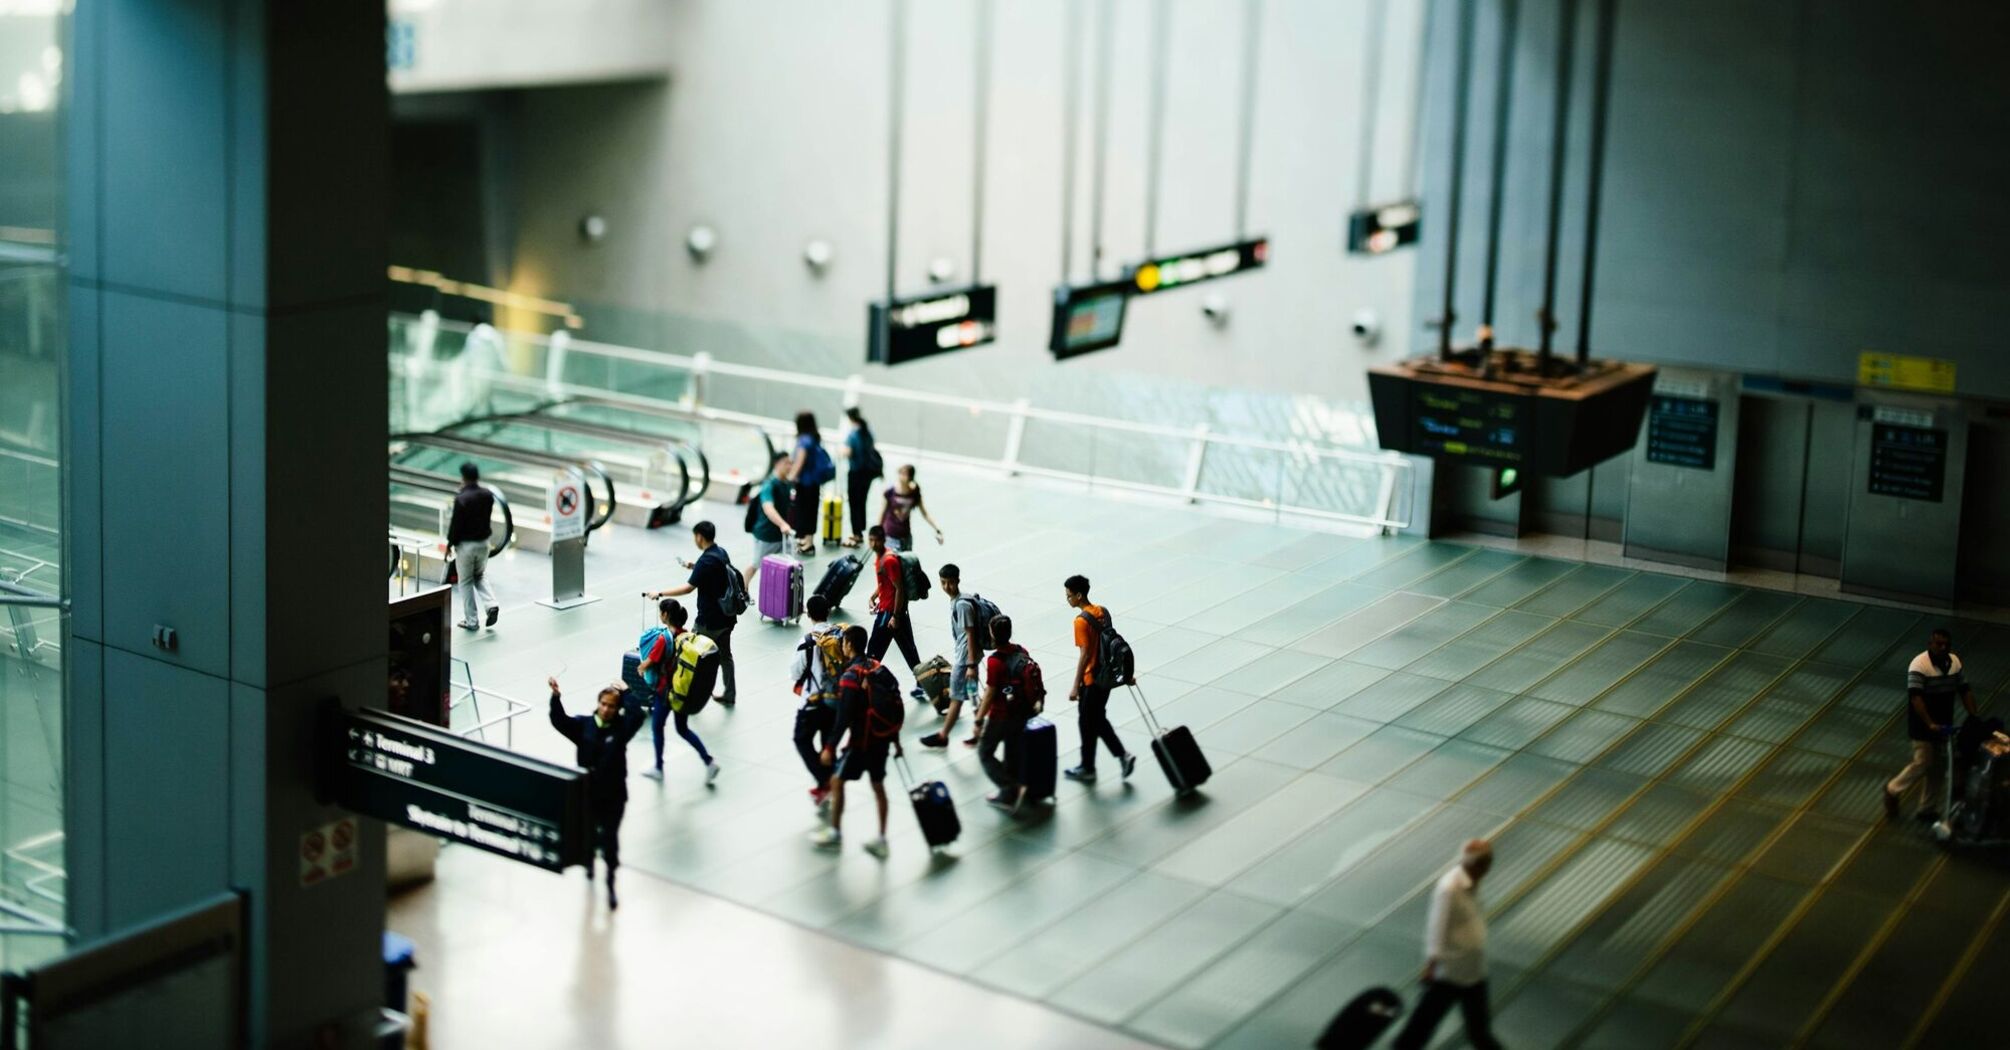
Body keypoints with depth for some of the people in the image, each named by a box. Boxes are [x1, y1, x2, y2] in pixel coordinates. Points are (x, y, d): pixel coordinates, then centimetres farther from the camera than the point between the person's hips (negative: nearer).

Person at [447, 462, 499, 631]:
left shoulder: (461, 499, -21)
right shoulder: (488, 495, -4)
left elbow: (456, 524, -17)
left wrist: (450, 544, -2)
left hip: (466, 545, -5)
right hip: (483, 542, 5)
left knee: (465, 583, 8)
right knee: (481, 576, 23)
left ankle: (472, 620, 11)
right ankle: (491, 605, 0)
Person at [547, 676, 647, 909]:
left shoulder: (621, 727, -10)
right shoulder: (583, 725, -6)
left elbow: (638, 715, -28)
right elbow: (559, 720, -20)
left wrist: (626, 694, -28)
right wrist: (556, 696, -35)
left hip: (613, 795, -2)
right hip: (586, 792, 2)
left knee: (609, 840, 2)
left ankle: (611, 884, 17)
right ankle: (589, 863, 55)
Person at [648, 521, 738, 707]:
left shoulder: (706, 561, -23)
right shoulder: (721, 552, 4)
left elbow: (689, 587, -27)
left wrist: (660, 594, -21)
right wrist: (694, 567, 17)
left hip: (710, 620, -8)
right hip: (726, 616, 8)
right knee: (724, 655, 16)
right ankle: (729, 694, 22)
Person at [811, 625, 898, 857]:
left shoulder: (851, 676, -17)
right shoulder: (879, 667, 5)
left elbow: (844, 716, -20)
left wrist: (830, 747, -15)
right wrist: (895, 739, 19)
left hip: (862, 740, -7)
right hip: (882, 737, 7)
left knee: (837, 780, 10)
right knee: (878, 785, 14)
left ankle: (835, 832, 19)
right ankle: (882, 840, 16)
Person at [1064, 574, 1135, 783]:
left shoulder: (1081, 621, -21)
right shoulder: (1102, 612, 4)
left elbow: (1085, 655, -21)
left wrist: (1076, 686, -16)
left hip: (1091, 680, -8)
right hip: (1106, 676, 8)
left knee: (1088, 725, 7)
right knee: (1099, 720, 19)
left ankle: (1088, 769, 18)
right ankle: (1123, 755, 10)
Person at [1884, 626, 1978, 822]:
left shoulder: (1954, 662, 1)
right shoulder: (1919, 665, -22)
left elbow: (1965, 690, 8)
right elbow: (1916, 697, -27)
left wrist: (1973, 716, -2)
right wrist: (1929, 724, -33)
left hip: (1944, 725, 7)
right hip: (1923, 726, -7)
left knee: (1939, 768, 11)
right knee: (1922, 764, -4)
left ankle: (1928, 809, 23)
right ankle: (1893, 790, 20)